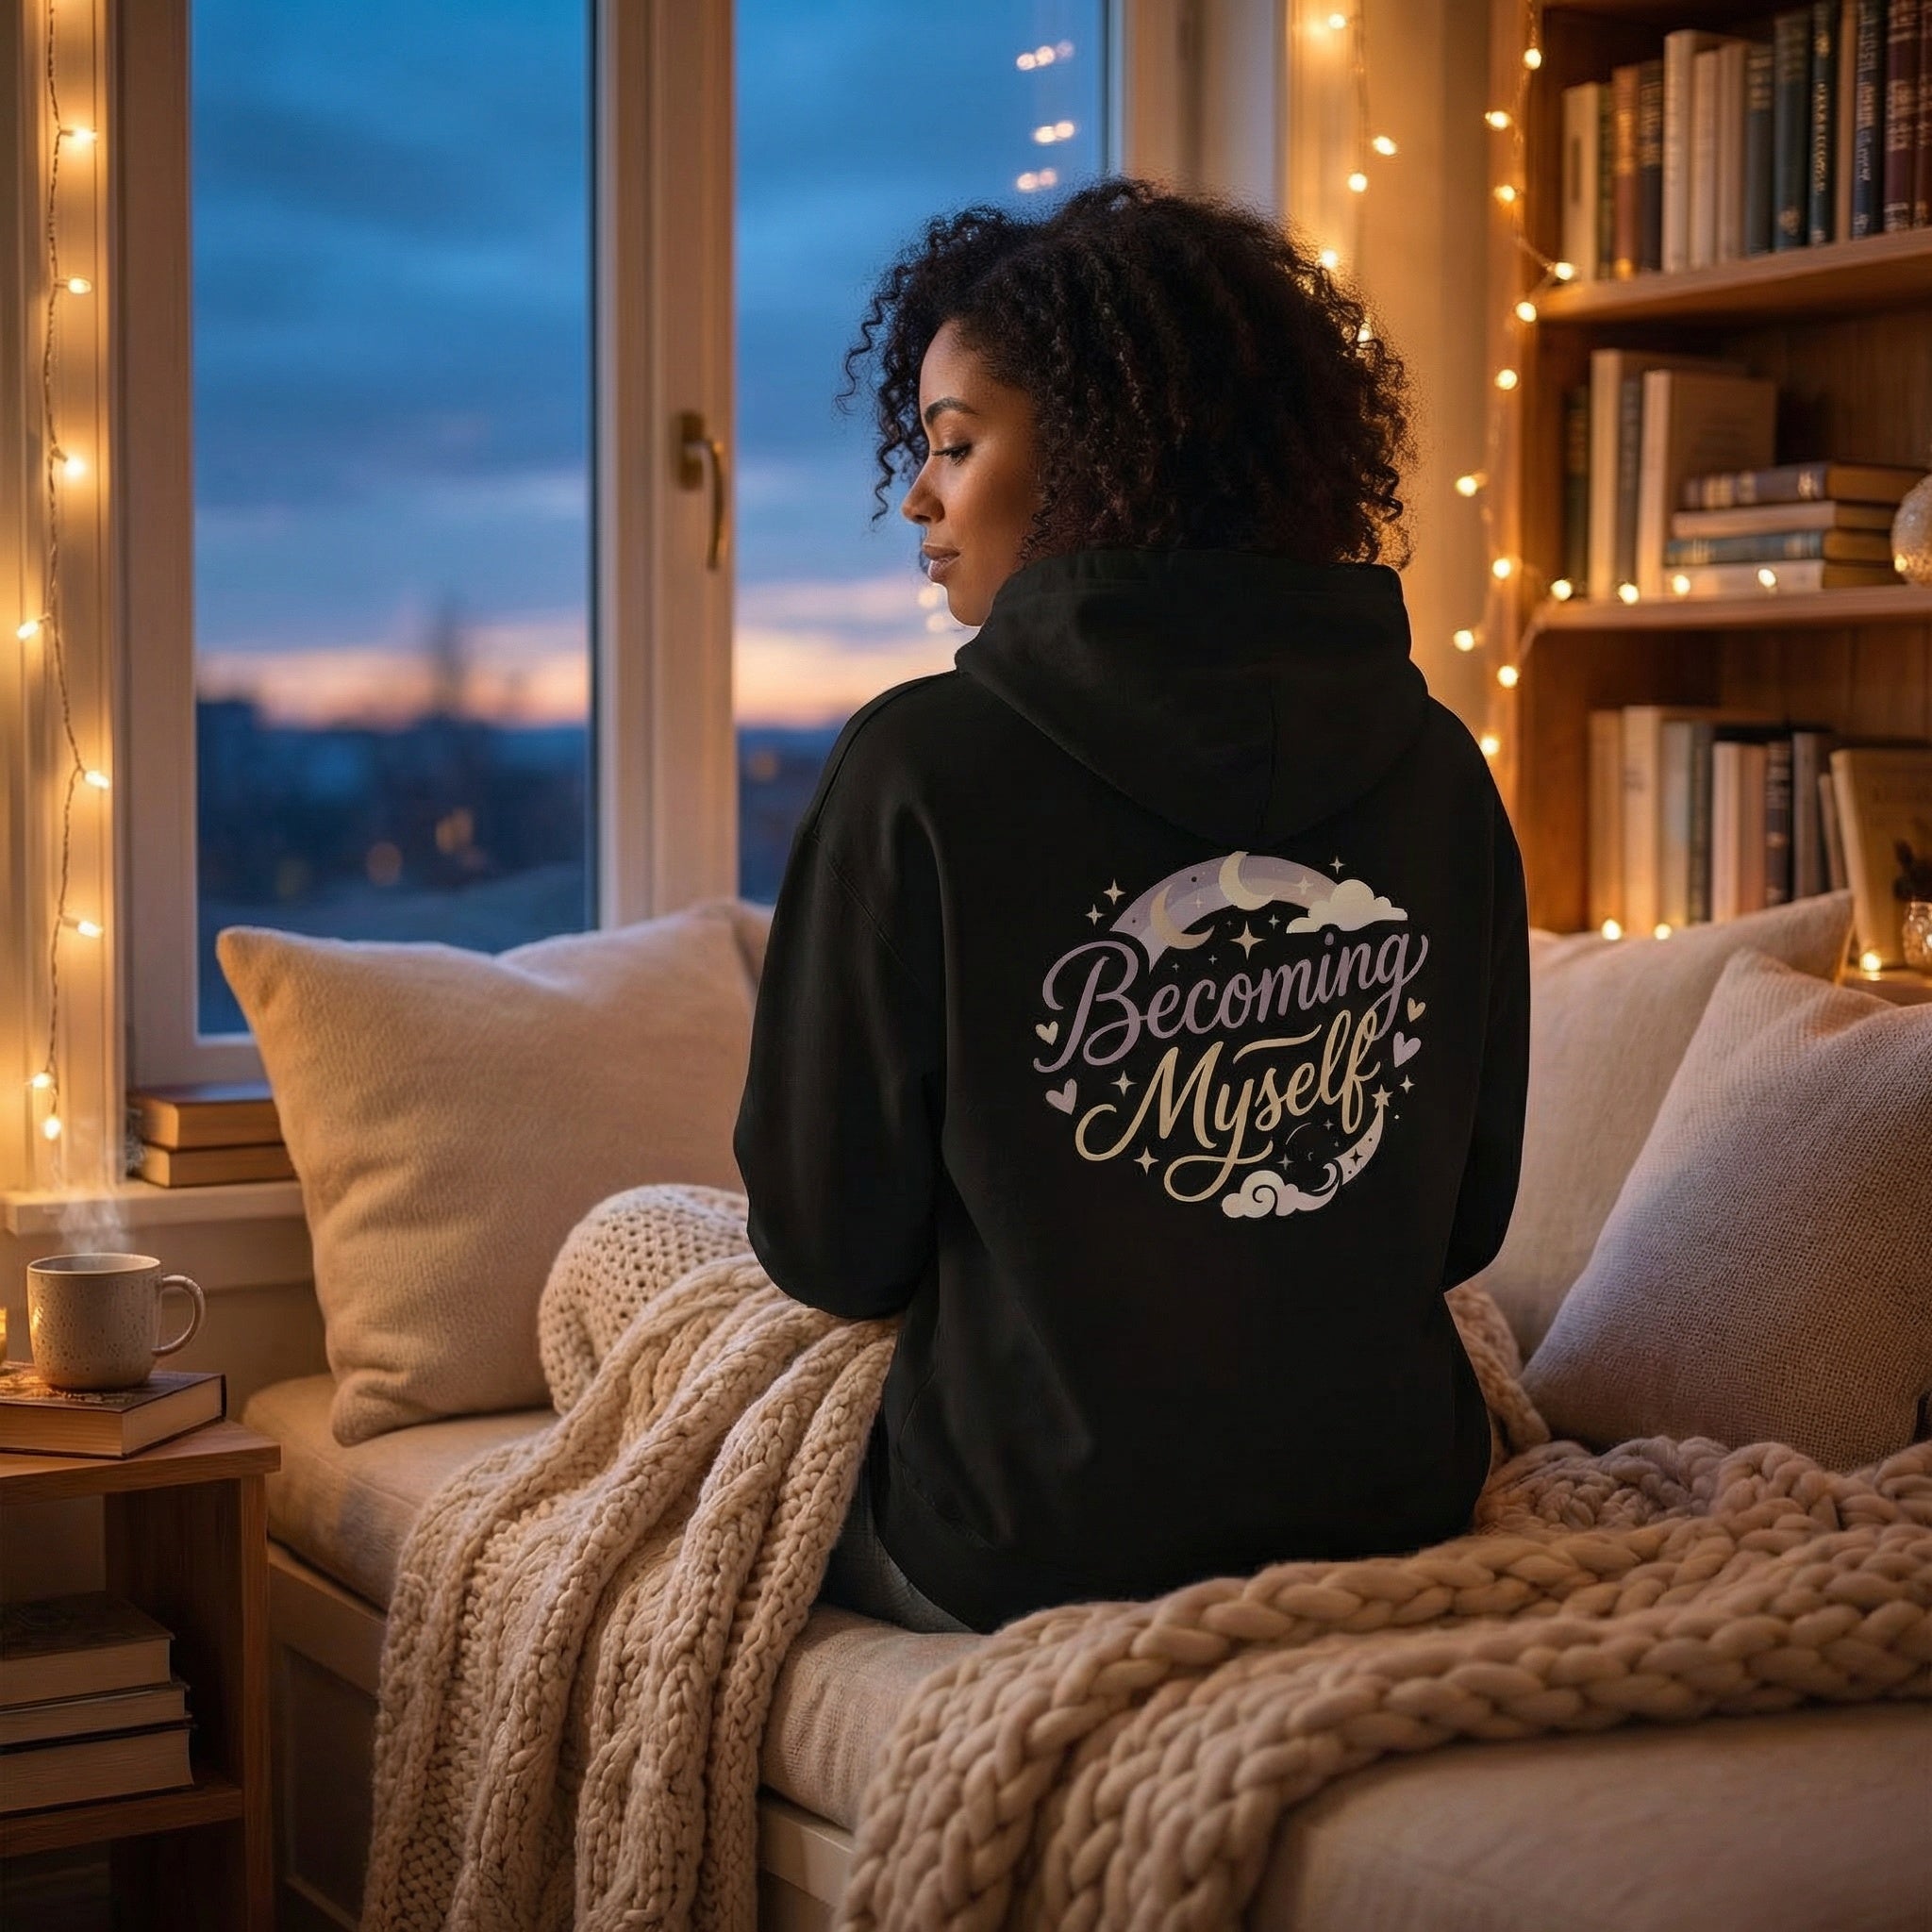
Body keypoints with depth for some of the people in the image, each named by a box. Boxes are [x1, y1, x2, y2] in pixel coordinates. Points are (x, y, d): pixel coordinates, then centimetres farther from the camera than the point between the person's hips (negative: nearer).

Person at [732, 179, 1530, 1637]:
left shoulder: (920, 767, -18)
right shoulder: (1439, 767, -4)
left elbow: (831, 1249, -11)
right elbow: (1467, 1222, 6)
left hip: (1031, 1548, -6)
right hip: (1396, 1505, 6)